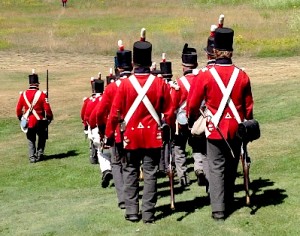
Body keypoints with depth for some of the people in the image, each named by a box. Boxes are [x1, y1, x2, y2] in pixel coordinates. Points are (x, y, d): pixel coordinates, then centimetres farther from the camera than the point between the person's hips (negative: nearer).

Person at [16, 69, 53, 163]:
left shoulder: (23, 94, -1)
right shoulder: (41, 94, -12)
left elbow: (18, 109, 6)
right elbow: (47, 109, -12)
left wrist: (20, 118, 22)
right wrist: (50, 117, 6)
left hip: (28, 122, 3)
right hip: (39, 122, -3)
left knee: (31, 140, 14)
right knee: (42, 137, 20)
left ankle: (32, 157, 6)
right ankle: (39, 154, 14)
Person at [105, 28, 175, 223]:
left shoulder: (125, 84, -8)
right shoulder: (160, 83, -5)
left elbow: (115, 113, -6)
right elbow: (169, 112, 0)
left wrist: (109, 135, 4)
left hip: (131, 136, 0)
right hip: (153, 136, 0)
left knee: (131, 174, 11)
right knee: (150, 174, 5)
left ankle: (132, 212, 12)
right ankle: (148, 213, 6)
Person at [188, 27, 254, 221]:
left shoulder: (205, 75, -11)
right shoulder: (242, 76, -4)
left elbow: (193, 104, -2)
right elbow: (249, 106, 5)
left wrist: (192, 118, 18)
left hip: (216, 128, -3)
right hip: (236, 129, 3)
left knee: (217, 168, 2)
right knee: (231, 167, 18)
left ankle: (218, 209, -6)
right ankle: (228, 202, 33)